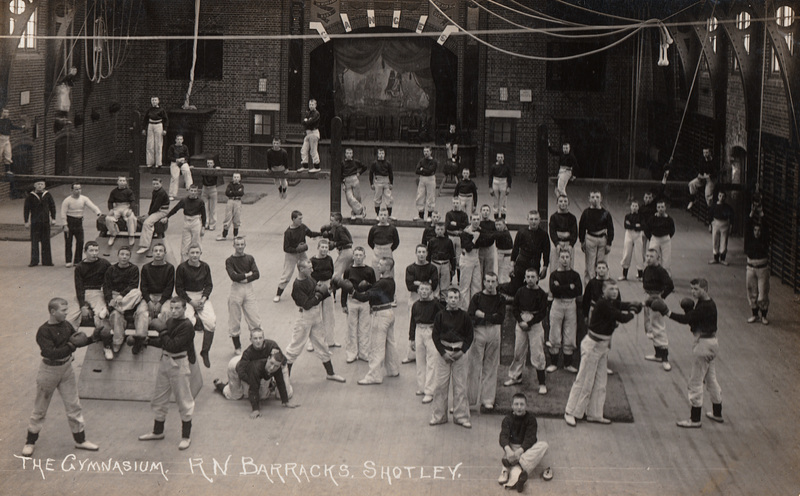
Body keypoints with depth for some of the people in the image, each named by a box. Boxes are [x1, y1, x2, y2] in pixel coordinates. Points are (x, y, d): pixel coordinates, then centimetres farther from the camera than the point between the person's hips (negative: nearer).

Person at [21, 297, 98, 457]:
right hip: (49, 370, -5)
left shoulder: (66, 325, -3)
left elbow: (78, 340, 6)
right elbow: (51, 353, -31)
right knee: (40, 408, 8)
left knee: (73, 405, 10)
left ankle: (80, 440, 21)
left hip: (66, 368, 5)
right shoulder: (44, 331, -22)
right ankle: (30, 441, 23)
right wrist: (71, 345, -35)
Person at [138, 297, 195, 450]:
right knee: (159, 399, 16)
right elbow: (164, 343, 13)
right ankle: (158, 432, 30)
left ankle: (186, 436, 9)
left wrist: (163, 334, -14)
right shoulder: (170, 321, 8)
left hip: (179, 364, -8)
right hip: (165, 361, 8)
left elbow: (173, 346, -23)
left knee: (183, 400, 0)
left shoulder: (186, 326, -16)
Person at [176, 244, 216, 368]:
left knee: (211, 321, -19)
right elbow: (179, 288, -3)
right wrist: (191, 302, -11)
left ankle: (205, 352, -6)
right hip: (186, 297, -3)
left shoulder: (205, 267, 6)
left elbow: (209, 285, 11)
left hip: (202, 297, 3)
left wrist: (203, 299, -7)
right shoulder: (182, 268, -5)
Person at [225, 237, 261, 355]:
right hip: (236, 289, -2)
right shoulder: (230, 261, -2)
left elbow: (257, 274, -4)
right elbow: (233, 276, -16)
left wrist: (243, 278, -15)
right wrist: (247, 274, -9)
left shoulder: (249, 258, 7)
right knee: (234, 320, 4)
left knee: (254, 318, 0)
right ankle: (237, 347, 17)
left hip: (248, 289, 2)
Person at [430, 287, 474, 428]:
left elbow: (470, 336, 5)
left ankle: (461, 416, 9)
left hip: (460, 354, 0)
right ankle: (439, 416, 11)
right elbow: (435, 335, 2)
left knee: (460, 386, 1)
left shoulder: (464, 316, 2)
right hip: (443, 352, 0)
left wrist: (461, 352, -8)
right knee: (439, 385, 0)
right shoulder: (440, 316, 1)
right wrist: (443, 353, -8)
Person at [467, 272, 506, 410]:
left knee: (491, 367, 6)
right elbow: (470, 317, -8)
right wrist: (491, 318, -12)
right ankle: (469, 398, 4)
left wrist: (483, 315, -10)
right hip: (478, 332, -2)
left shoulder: (500, 299, 6)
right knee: (474, 366, -2)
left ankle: (488, 400, 12)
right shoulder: (477, 297, 2)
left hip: (494, 333, 2)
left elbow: (501, 318, -7)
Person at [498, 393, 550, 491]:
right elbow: (503, 436, -16)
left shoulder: (530, 418, -4)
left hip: (526, 448, 1)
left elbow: (530, 438, -15)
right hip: (512, 447, -1)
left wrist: (520, 451, -33)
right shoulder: (507, 419, -2)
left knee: (544, 445, -27)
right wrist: (508, 449, -39)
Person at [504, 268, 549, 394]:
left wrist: (529, 323, -13)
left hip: (535, 324, -3)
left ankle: (542, 383, 1)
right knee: (518, 351, 11)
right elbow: (514, 308, 5)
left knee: (537, 354, -4)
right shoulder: (520, 291, 2)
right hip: (521, 324, 3)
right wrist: (520, 321, -9)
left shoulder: (541, 294, -6)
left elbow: (542, 313, -8)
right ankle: (516, 377, 28)